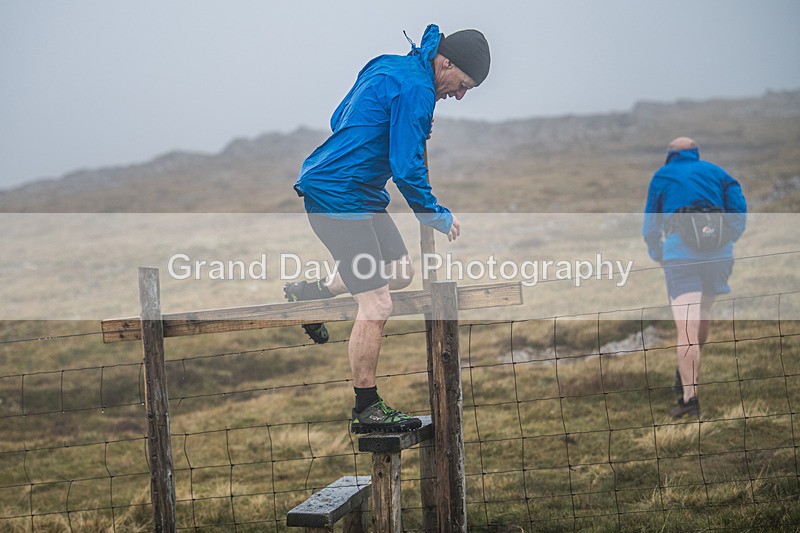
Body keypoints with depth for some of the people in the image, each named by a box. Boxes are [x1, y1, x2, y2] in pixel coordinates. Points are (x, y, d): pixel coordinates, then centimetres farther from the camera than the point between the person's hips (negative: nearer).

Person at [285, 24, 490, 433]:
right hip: (337, 197, -10)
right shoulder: (415, 89, -19)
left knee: (400, 272, 19)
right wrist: (437, 216, -6)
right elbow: (407, 170, -20)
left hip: (358, 195, 10)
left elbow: (339, 120, 21)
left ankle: (307, 293, 31)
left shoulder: (387, 66, 12)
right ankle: (366, 411, 0)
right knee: (376, 305, -9)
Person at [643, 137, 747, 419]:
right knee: (703, 314, 22)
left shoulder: (661, 176, 16)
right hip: (720, 253, 3)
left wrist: (656, 255, 32)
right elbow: (740, 208, 5)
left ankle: (689, 395, -18)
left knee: (686, 326, -9)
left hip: (680, 251, -3)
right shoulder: (716, 172, 19)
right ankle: (688, 376, 34)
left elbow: (650, 225, 17)